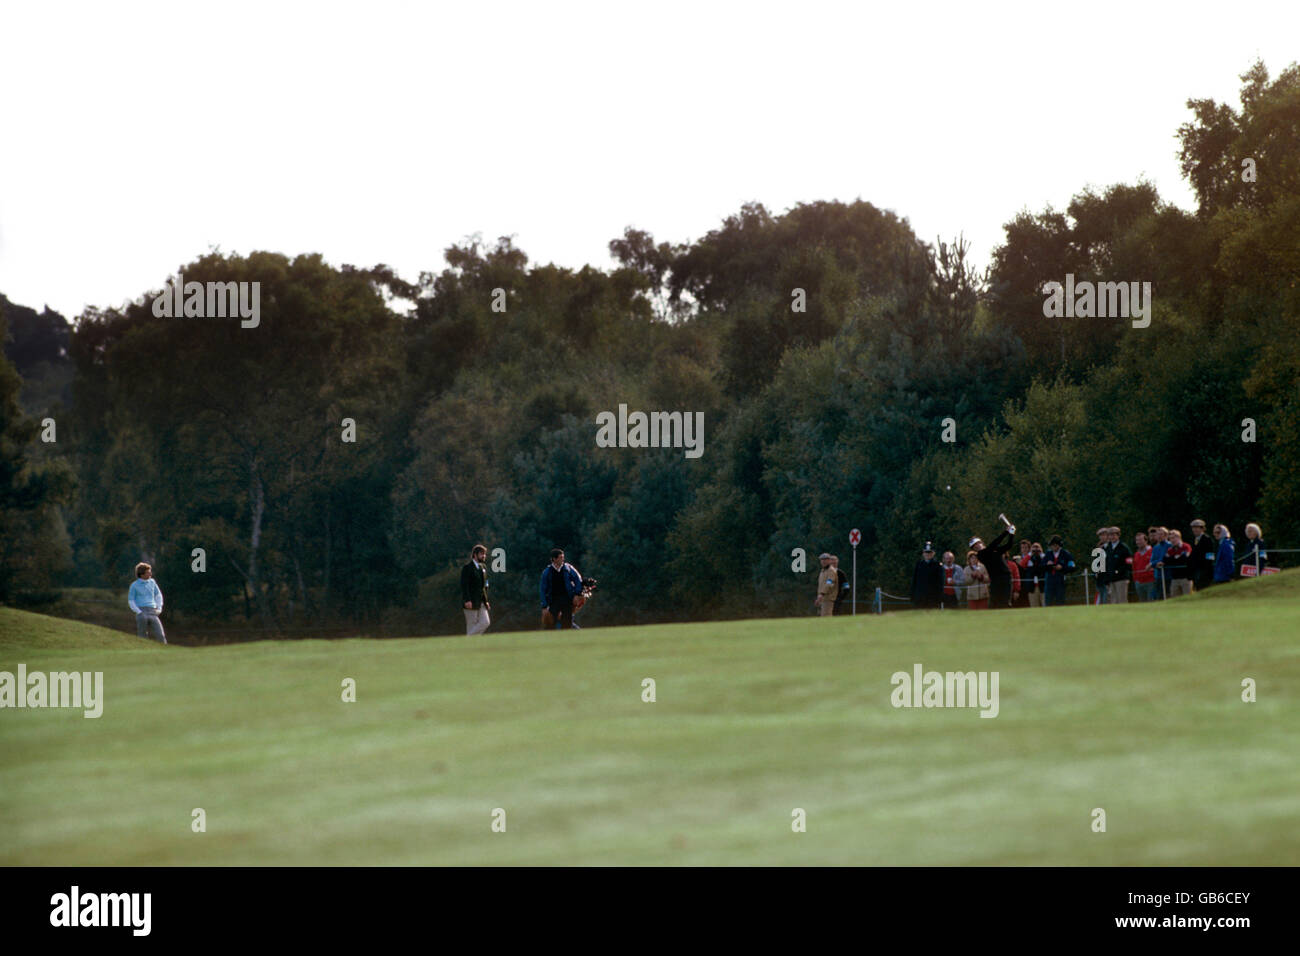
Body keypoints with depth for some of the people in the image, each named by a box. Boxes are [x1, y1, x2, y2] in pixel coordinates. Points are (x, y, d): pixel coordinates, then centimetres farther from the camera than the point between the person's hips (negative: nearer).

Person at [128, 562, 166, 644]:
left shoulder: (152, 582, 12)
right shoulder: (134, 585, 1)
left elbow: (158, 595, 23)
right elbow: (131, 601, 4)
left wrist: (159, 608, 10)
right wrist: (139, 612, -8)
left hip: (153, 612, 3)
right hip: (142, 612, -3)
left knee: (161, 635, -10)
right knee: (142, 637, -4)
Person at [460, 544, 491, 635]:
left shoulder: (483, 567, 15)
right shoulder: (467, 568, -10)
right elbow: (464, 585, -16)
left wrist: (486, 601, 16)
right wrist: (467, 600, -24)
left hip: (481, 602, 7)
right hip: (471, 602, -7)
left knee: (485, 622, -2)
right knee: (472, 625, -4)